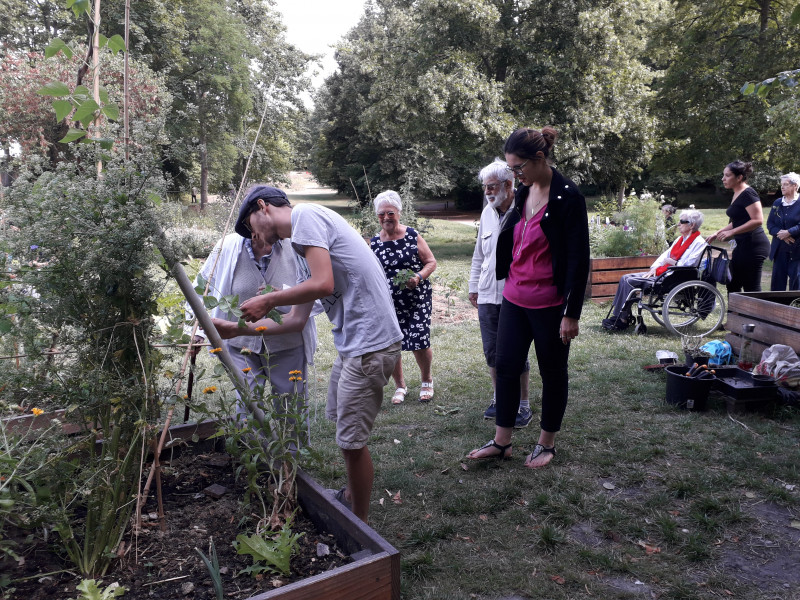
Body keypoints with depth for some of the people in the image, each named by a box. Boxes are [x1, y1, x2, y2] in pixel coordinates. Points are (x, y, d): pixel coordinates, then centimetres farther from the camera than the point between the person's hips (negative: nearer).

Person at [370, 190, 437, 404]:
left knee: (419, 343, -8)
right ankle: (400, 386, 26)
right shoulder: (374, 243, 4)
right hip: (389, 302, 3)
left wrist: (418, 277, -16)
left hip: (418, 300, -2)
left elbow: (431, 262, 1)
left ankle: (427, 380, 22)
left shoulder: (412, 235, -2)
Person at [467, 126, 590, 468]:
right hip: (515, 298, 7)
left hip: (550, 304, -7)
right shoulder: (524, 191, 7)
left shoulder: (567, 197, -14)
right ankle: (501, 442, 23)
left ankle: (546, 444, 27)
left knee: (553, 372, 10)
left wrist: (572, 314, -17)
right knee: (506, 366, 9)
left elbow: (579, 259, -16)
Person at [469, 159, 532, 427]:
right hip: (488, 295, 6)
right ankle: (499, 399, 30)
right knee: (492, 352, 12)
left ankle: (523, 406, 17)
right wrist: (473, 286, 18)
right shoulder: (487, 213, 11)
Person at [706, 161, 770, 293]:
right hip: (742, 246, 10)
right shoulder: (737, 194, 15)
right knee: (733, 285, 15)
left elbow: (758, 220, -23)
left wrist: (732, 232, -23)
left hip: (753, 246, -10)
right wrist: (717, 233, 16)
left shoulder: (748, 194, -14)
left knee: (751, 288, -4)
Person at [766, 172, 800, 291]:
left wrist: (788, 233, -18)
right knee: (777, 279, 8)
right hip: (779, 249, 5)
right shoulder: (777, 203, 12)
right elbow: (770, 223, 6)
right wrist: (779, 233, -10)